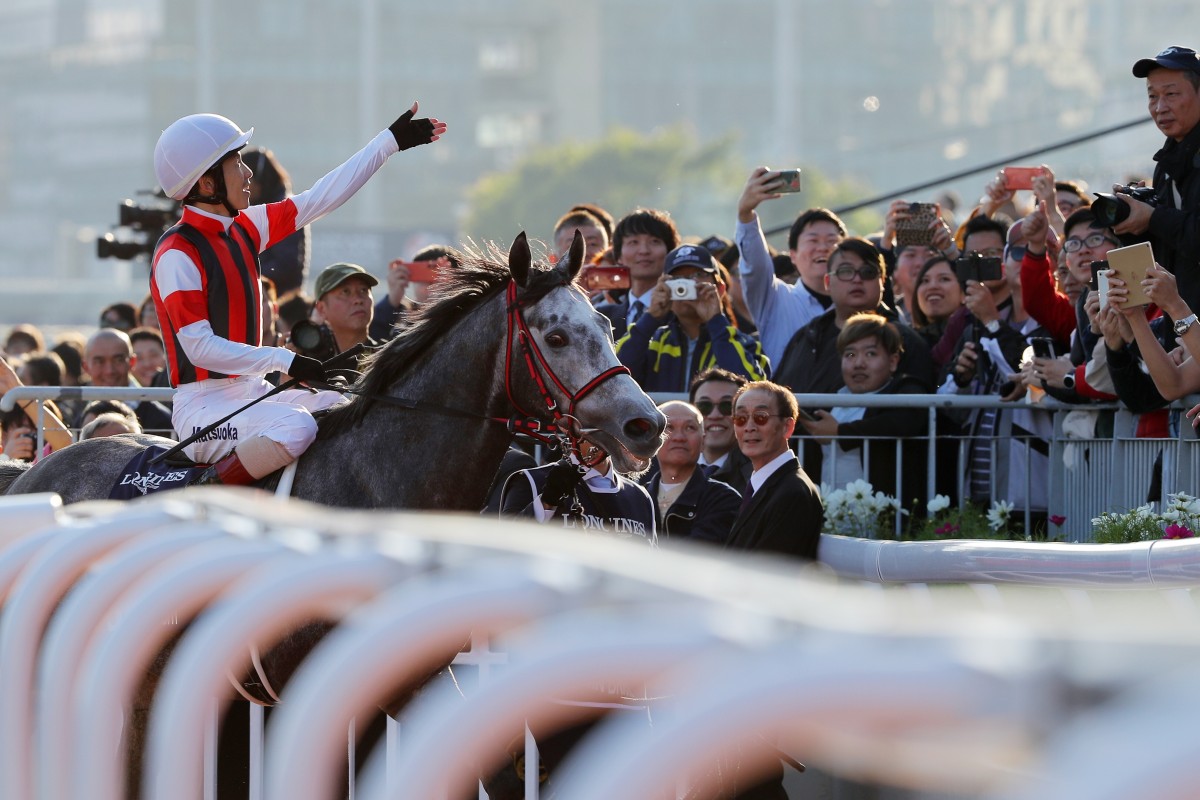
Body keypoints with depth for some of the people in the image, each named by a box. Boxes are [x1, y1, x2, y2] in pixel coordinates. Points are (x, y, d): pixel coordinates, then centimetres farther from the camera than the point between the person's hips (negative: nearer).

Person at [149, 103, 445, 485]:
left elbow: (320, 199, 16)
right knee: (295, 427, -33)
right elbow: (199, 347, -19)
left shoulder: (242, 230, 10)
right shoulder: (176, 254, -14)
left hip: (252, 393, 9)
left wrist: (391, 141, 19)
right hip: (203, 406, -9)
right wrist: (285, 361, -21)